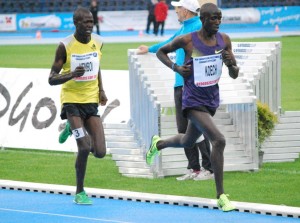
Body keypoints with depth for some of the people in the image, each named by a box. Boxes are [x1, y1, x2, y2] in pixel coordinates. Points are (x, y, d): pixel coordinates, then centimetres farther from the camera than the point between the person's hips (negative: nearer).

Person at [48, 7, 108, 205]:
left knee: (100, 152, -4)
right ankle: (80, 192, 0)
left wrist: (101, 90, 11)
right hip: (72, 101, -5)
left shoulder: (98, 42, 1)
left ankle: (73, 130, 27)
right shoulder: (65, 46, -13)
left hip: (91, 101, 5)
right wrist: (72, 74, -30)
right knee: (85, 147, -19)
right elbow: (52, 79, -11)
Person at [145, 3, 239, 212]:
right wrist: (176, 68, -13)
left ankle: (158, 143, 59)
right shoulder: (187, 40, -14)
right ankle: (221, 196, -18)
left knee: (188, 141, 26)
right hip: (193, 102, -7)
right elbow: (161, 52, 4)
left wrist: (231, 64, -19)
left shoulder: (224, 40, -2)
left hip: (212, 100, 7)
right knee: (219, 140, -23)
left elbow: (235, 75, 4)